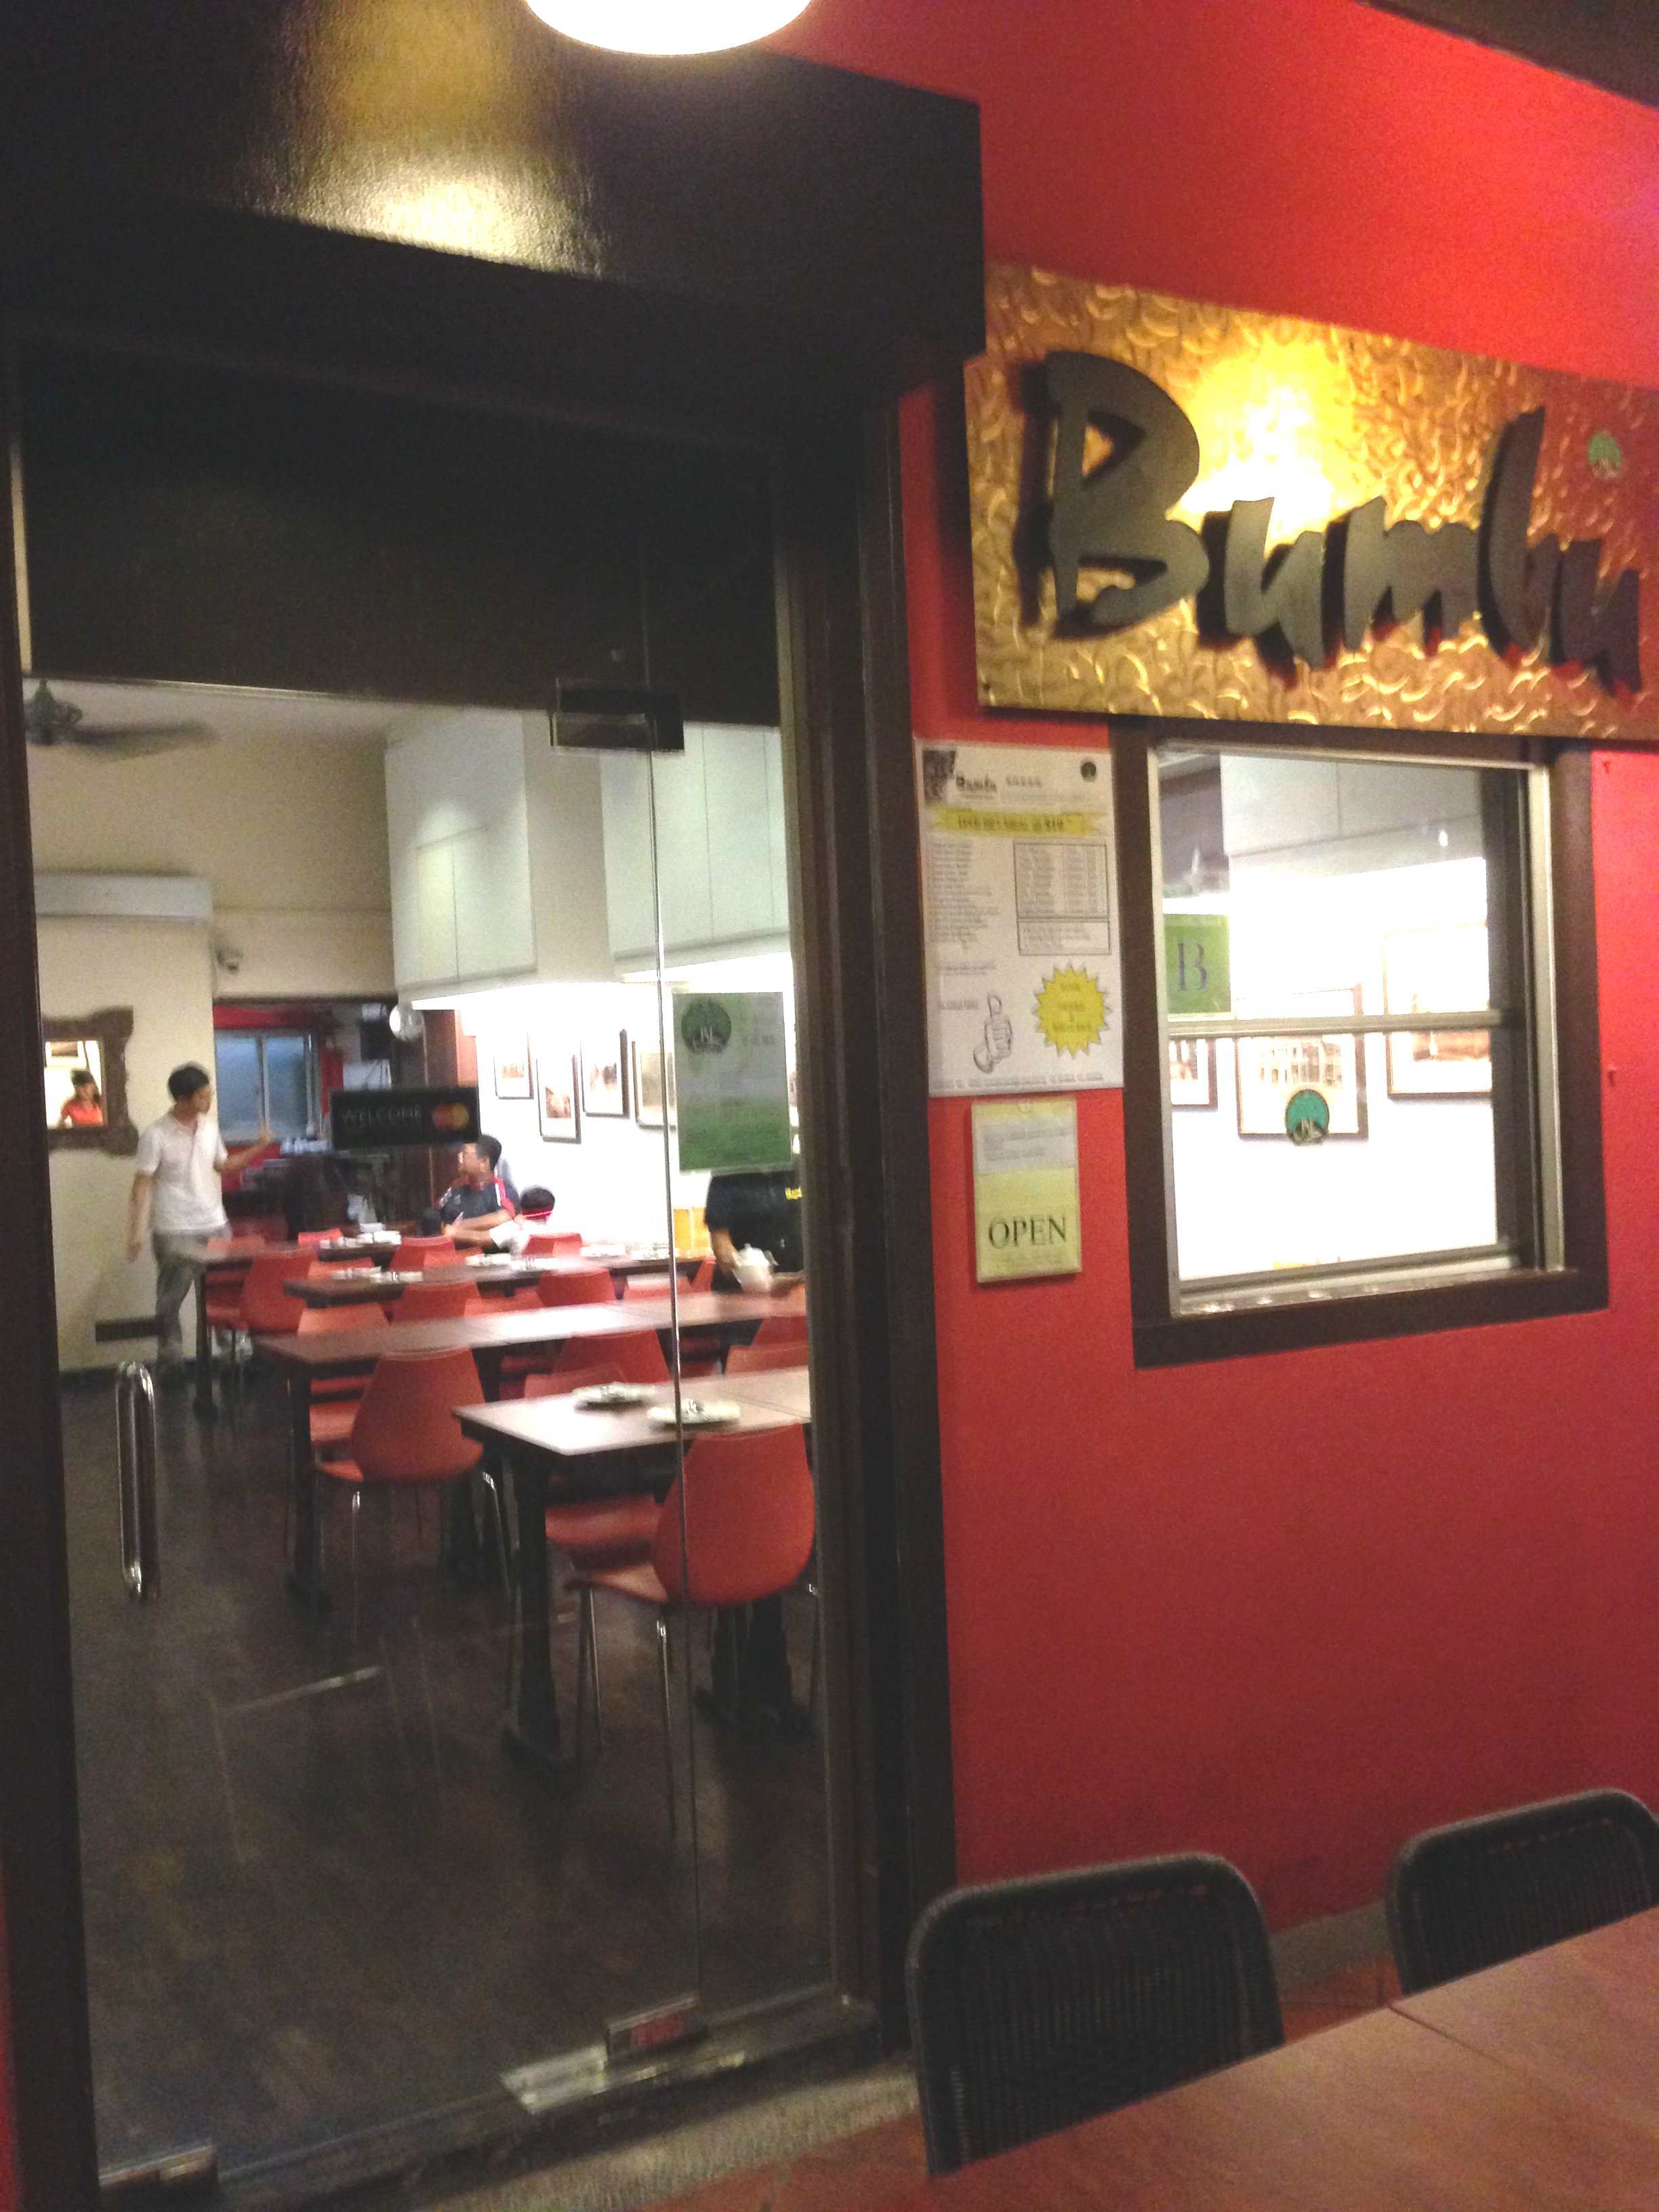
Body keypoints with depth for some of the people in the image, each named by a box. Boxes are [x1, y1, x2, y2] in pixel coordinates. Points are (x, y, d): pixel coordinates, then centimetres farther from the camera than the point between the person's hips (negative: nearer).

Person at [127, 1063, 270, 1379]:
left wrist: (258, 1148, 10)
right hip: (174, 1233, -5)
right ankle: (171, 1362, 10)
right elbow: (141, 1186, -10)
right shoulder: (156, 1136, -11)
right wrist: (135, 1233, -14)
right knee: (171, 1302, 2)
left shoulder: (210, 1127, 6)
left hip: (215, 1227, 5)